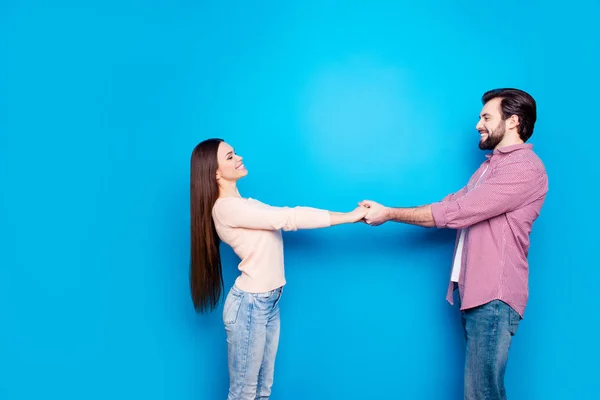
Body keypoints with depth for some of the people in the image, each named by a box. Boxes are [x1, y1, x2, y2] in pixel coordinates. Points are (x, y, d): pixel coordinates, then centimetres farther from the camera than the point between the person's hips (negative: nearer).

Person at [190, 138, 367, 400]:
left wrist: (354, 214, -1)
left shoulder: (245, 204, 13)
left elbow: (288, 214, 6)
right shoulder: (226, 208, -17)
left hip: (269, 302, 9)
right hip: (250, 304, -9)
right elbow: (287, 219, -20)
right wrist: (348, 217, -16)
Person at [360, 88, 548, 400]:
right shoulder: (493, 164, 20)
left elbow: (455, 212, -19)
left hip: (494, 295, -9)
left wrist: (389, 214, -12)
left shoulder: (525, 167, -14)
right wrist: (383, 211, 1)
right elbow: (450, 205, 12)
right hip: (474, 291, 9)